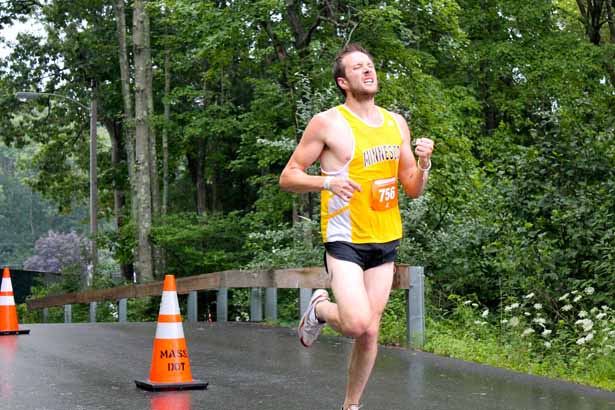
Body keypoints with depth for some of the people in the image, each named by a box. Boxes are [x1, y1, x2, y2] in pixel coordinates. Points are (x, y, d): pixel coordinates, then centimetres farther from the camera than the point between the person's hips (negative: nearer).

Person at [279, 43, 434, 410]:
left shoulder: (396, 124, 10)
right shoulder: (327, 123, -7)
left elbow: (414, 191, 12)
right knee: (357, 323, -21)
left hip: (386, 241, 5)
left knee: (370, 331, 5)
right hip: (345, 239, -5)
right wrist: (326, 181, -23)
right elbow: (288, 177, -5)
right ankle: (320, 308, 12)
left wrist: (423, 164, -9)